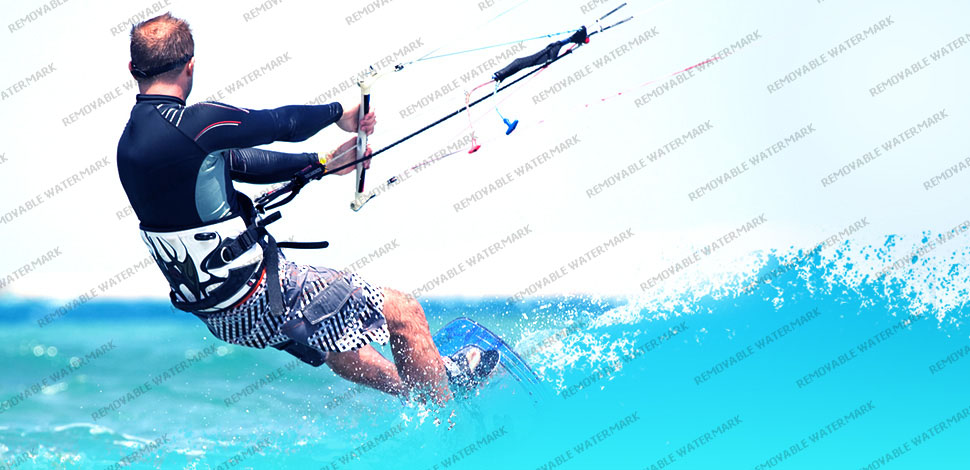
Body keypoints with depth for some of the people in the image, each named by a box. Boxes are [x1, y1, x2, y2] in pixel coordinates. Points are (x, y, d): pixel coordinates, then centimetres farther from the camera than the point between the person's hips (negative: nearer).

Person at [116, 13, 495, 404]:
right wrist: (338, 112, 11)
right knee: (404, 313, 3)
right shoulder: (193, 123, -24)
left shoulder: (131, 142, 5)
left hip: (218, 316, 10)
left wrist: (325, 162, 18)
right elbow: (281, 123, -9)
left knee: (332, 340, 31)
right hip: (262, 297, -9)